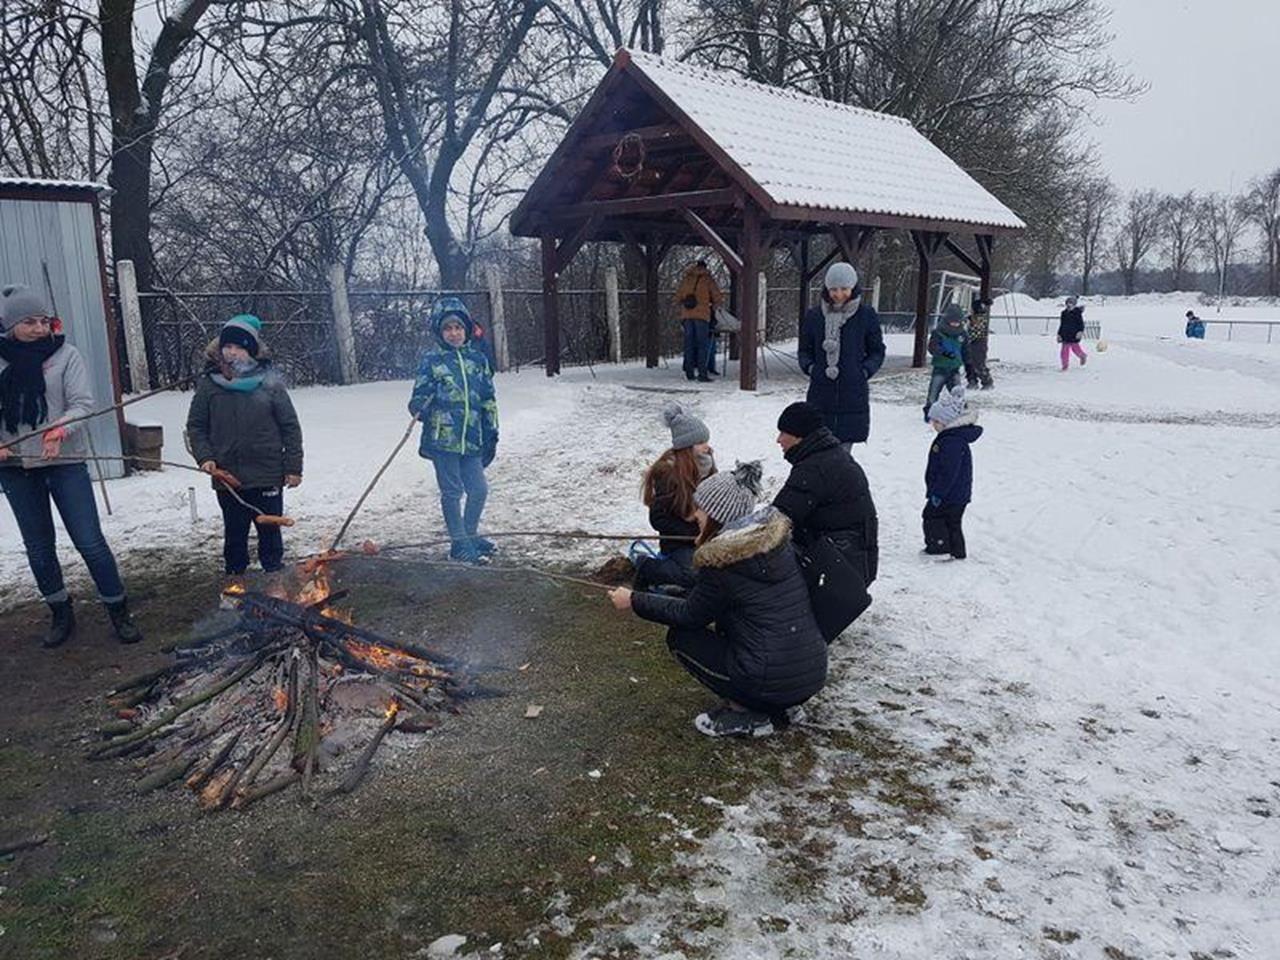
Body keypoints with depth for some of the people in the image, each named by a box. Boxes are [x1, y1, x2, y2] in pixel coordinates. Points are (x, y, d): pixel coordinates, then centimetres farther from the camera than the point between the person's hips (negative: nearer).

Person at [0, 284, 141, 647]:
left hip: (65, 462, -3)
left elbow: (82, 404, -9)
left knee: (90, 542, -4)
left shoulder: (65, 355, -2)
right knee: (39, 548, 12)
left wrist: (59, 430, -27)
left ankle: (119, 613, 9)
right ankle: (61, 615, 28)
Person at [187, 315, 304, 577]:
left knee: (270, 531, 10)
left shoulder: (269, 383, -5)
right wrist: (204, 457, -7)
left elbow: (290, 427, -2)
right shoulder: (209, 384, 0)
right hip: (227, 478, 2)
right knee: (234, 535, 14)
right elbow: (195, 426, 8)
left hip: (268, 477, -1)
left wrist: (293, 467, -4)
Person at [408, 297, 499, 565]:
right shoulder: (431, 360, -1)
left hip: (471, 440, 4)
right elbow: (420, 396, -1)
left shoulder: (478, 359, 9)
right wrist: (419, 408, -25)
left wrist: (492, 434, 11)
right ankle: (459, 544, 16)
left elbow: (489, 401, 13)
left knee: (479, 489, 6)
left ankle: (470, 535, 28)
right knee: (452, 492, 4)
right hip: (442, 438, -4)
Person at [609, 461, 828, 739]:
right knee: (724, 620, 26)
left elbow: (691, 614, 1)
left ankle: (746, 713, 4)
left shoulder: (722, 561, -15)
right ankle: (772, 708, 16)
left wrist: (634, 601, 10)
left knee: (679, 636, 8)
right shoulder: (778, 538, 4)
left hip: (773, 683, -7)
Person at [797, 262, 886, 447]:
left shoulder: (866, 315, 0)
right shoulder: (814, 315, 4)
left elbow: (877, 351, 8)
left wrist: (864, 371, -7)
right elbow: (804, 350, 14)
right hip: (820, 394, 1)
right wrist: (809, 367, -4)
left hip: (853, 394, -1)